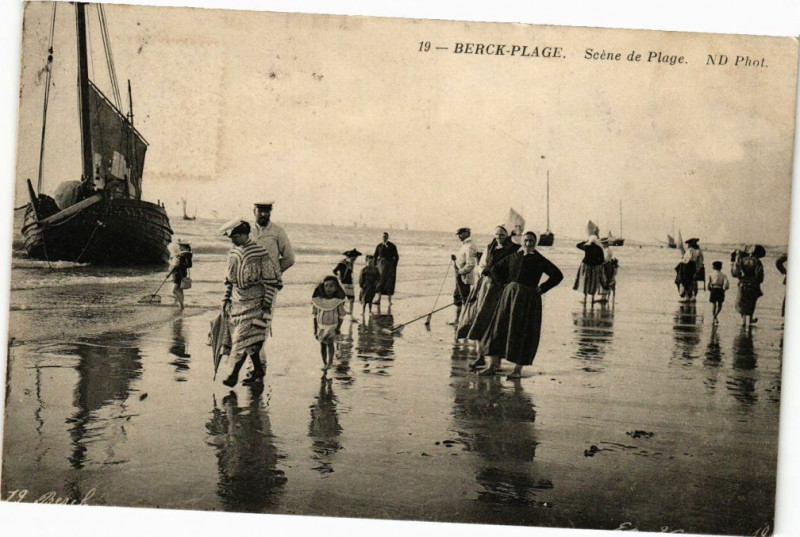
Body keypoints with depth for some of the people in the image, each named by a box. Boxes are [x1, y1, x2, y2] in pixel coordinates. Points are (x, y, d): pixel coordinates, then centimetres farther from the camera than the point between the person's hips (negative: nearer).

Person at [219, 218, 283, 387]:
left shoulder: (260, 253, -11)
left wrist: (267, 303, -12)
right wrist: (226, 298, 13)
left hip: (255, 302, -7)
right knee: (249, 340, 9)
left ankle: (234, 374, -9)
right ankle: (258, 370, 21)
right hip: (238, 302, 7)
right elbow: (229, 278, 18)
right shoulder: (234, 253, 8)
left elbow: (271, 280, -9)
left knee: (245, 337, -11)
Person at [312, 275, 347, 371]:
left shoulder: (338, 300, -14)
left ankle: (330, 362, -4)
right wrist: (315, 328, 2)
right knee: (322, 344, 8)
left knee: (330, 342, -16)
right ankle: (324, 363, 22)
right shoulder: (318, 300, -9)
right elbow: (315, 314, 1)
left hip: (333, 325, -3)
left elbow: (341, 315, -6)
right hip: (321, 325, 3)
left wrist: (338, 328, -10)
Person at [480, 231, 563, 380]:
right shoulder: (513, 257, 9)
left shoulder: (539, 260, -2)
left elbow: (557, 275, -6)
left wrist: (541, 288, -8)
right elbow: (496, 269, 19)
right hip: (509, 295, 4)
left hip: (528, 300, -4)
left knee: (522, 333, -2)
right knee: (499, 328, 3)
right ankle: (493, 365, 12)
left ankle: (518, 369, 7)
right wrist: (507, 283, 11)